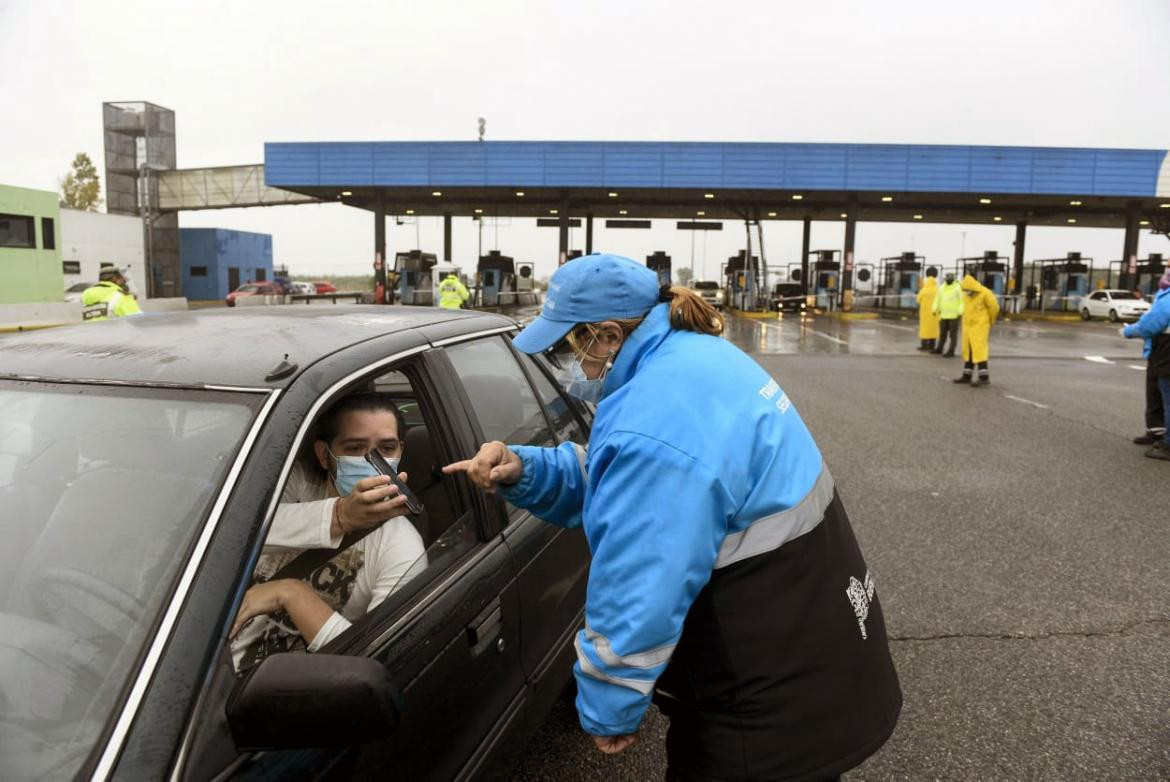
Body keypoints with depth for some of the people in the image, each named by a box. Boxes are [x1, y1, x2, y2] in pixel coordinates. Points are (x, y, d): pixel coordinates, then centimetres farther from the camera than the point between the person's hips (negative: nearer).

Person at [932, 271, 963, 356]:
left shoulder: (958, 288, -6)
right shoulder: (942, 288, 12)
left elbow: (962, 301, -10)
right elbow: (937, 299, 15)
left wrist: (960, 312, -18)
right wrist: (935, 309, 3)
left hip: (954, 315, -5)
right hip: (944, 315, 5)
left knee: (953, 334, -1)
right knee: (942, 333, 14)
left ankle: (951, 352, 2)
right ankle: (939, 349, 23)